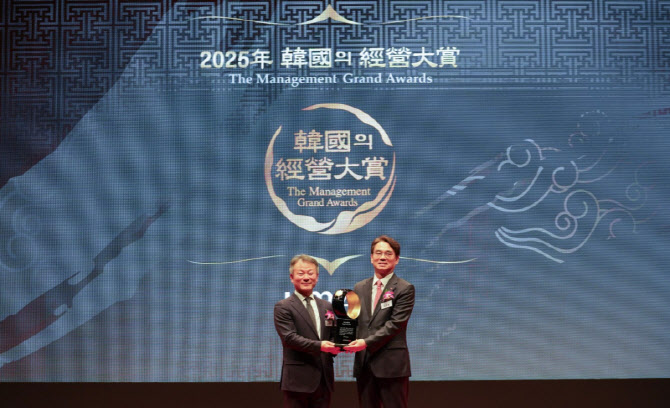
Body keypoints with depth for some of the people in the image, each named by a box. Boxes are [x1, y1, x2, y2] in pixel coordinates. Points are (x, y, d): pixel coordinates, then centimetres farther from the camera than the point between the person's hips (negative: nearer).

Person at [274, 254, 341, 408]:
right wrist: (319, 346, -25)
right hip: (298, 379, -5)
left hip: (324, 378, 5)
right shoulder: (283, 307, -3)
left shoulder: (326, 306, 16)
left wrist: (336, 346, -7)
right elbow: (289, 337, -14)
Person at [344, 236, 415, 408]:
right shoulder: (360, 288, 14)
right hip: (363, 363, 5)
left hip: (392, 364, -5)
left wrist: (367, 342, -18)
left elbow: (396, 323, -11)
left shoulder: (405, 289, -3)